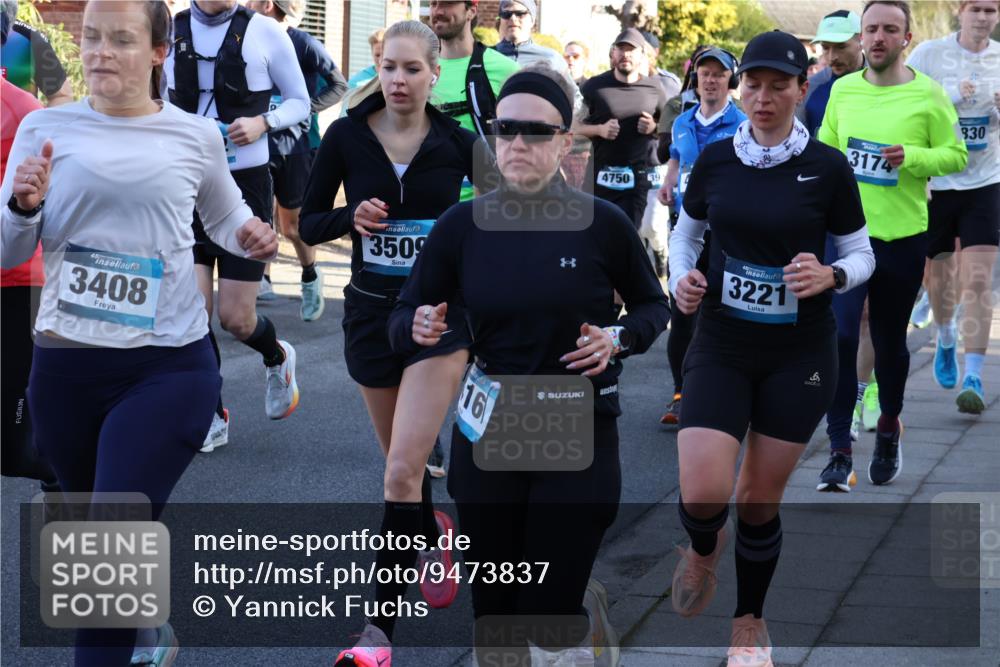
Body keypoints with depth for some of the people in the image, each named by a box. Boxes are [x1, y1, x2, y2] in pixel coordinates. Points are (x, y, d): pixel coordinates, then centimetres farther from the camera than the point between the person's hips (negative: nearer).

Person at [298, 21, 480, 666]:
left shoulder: (459, 144, -6)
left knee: (403, 470, -15)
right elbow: (309, 224, 2)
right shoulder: (346, 137, -3)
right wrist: (350, 217, -17)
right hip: (371, 308, 3)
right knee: (402, 460, 19)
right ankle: (430, 529, 53)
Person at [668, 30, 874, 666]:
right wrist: (681, 278, -5)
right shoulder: (714, 159, -1)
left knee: (762, 500, 8)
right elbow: (686, 232, 14)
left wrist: (830, 276, -19)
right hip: (721, 349, 1)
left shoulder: (828, 167, -7)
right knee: (703, 494, -14)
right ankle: (705, 547, 24)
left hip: (799, 355, -1)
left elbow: (861, 256, 1)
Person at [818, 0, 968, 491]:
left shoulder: (928, 95, -6)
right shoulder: (843, 90, 2)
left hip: (903, 237, -1)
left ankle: (889, 425, 40)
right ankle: (840, 452, -6)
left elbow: (956, 155, -3)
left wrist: (912, 157, -20)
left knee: (890, 342, 12)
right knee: (838, 336, -12)